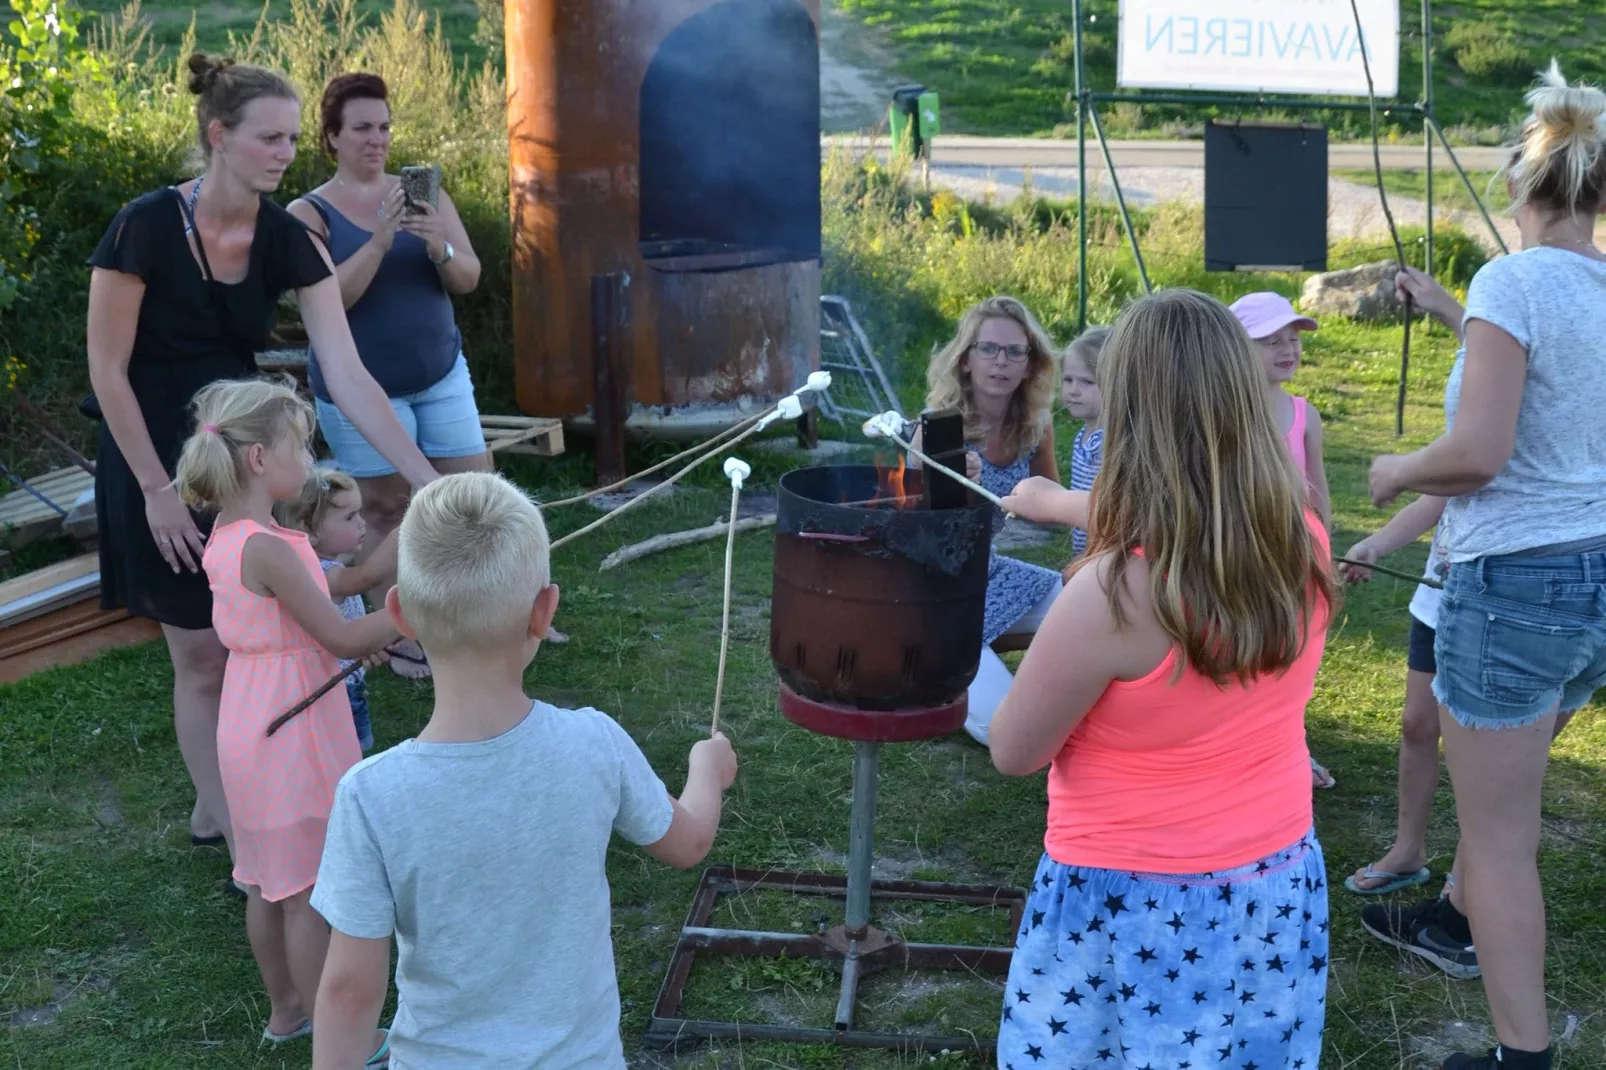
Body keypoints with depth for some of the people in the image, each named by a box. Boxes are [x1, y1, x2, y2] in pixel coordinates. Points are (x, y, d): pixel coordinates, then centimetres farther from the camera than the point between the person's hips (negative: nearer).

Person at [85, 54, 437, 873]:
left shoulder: (287, 240, -8)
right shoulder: (148, 226, -21)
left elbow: (348, 374, -13)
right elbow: (107, 368, -14)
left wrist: (427, 480, -20)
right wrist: (156, 489, -14)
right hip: (158, 460, -5)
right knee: (203, 657, 4)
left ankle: (214, 810, 32)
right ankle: (241, 842, 19)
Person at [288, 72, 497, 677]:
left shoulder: (424, 193, 3)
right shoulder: (309, 213, -6)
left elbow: (468, 279, -4)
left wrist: (439, 247, -24)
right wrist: (379, 242, -30)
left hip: (441, 374, 4)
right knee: (385, 512, 4)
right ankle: (401, 639, 15)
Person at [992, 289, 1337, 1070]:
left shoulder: (1114, 594, -30)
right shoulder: (1303, 539, -9)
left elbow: (1013, 753, -15)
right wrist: (1060, 504, 30)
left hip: (1137, 908, -6)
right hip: (1280, 888, 6)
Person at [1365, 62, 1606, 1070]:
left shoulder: (1514, 282, -16)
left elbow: (1476, 452, -22)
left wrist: (1398, 471, -2)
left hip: (1518, 578, -8)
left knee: (1502, 830, 3)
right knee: (1496, 781, 30)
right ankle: (1456, 914, 52)